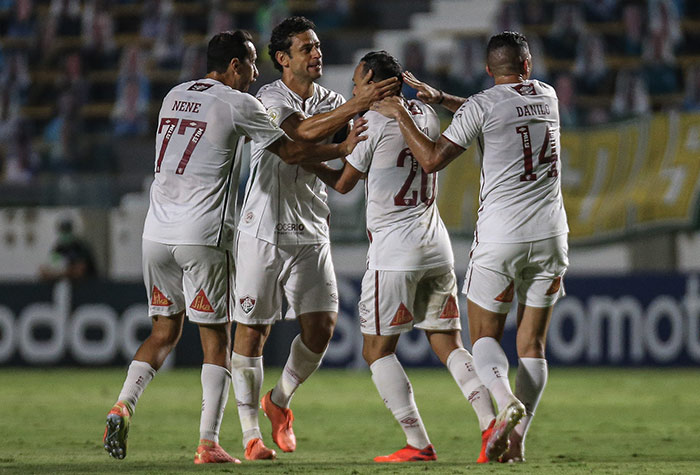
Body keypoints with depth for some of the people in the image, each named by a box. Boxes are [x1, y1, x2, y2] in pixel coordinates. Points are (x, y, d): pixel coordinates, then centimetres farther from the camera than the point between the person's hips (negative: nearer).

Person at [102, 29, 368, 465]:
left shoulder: (175, 97, 15)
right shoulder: (238, 104, -4)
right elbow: (291, 152, 1)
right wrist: (343, 150, 14)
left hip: (157, 231, 6)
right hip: (203, 237, -6)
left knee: (165, 330, 16)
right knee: (216, 339, 2)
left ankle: (123, 406, -5)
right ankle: (208, 443, -4)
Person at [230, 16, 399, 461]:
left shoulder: (329, 100, 10)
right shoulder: (270, 99, -11)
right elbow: (305, 132, -28)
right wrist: (359, 103, -34)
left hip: (312, 233, 5)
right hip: (265, 232, -5)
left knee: (321, 326, -3)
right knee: (253, 329, -1)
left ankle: (280, 401, 23)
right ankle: (251, 433, 8)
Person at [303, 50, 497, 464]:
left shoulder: (372, 122, -8)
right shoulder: (427, 115, 11)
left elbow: (343, 183, 2)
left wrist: (305, 162, 18)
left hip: (394, 252, -6)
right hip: (437, 247, 7)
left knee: (378, 349, 2)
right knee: (448, 344, 9)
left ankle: (419, 444, -5)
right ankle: (491, 423, -9)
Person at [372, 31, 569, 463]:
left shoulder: (482, 106, -7)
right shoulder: (547, 97, 11)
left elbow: (433, 159, -6)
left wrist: (401, 115, 5)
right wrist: (440, 98, 24)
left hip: (500, 236, -4)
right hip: (550, 234, 4)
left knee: (485, 335, 6)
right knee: (532, 343, 8)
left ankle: (506, 400, -22)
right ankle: (517, 439, 2)